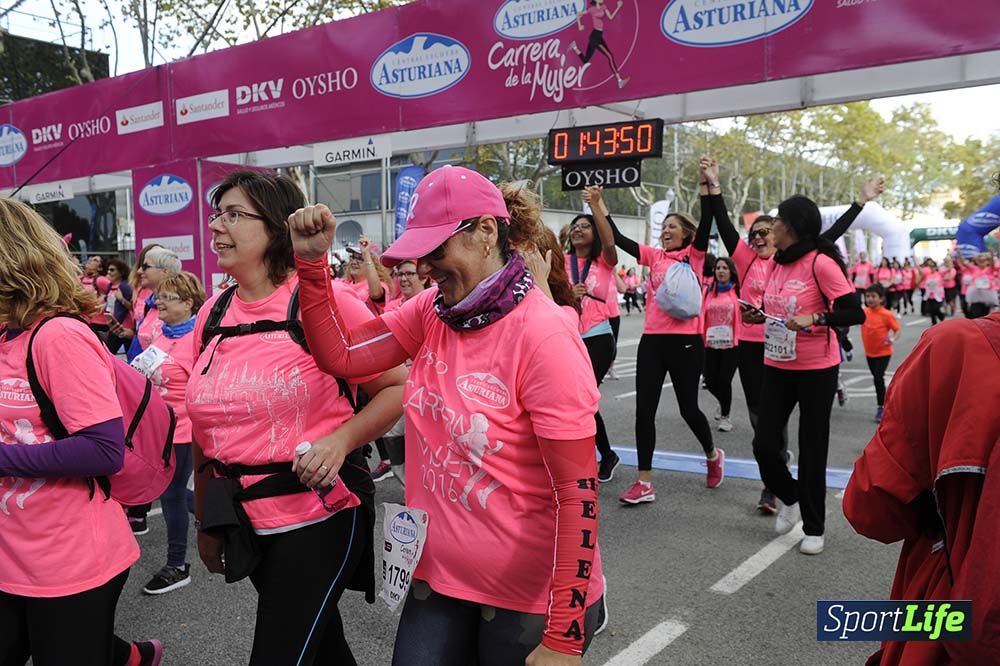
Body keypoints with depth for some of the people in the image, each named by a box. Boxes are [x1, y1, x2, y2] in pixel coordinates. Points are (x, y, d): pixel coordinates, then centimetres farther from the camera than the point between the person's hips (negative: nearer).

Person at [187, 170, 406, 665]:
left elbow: (398, 388, -10)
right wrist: (205, 523, 16)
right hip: (245, 521, 6)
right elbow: (205, 429, 13)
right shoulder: (211, 315, 5)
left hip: (321, 515, -6)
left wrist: (340, 440, -24)